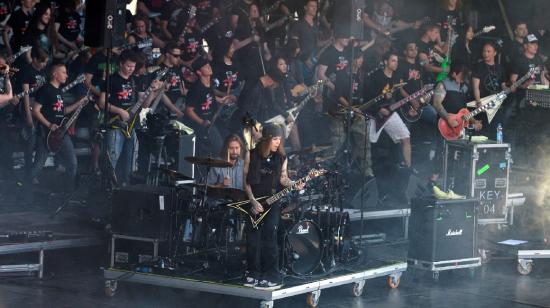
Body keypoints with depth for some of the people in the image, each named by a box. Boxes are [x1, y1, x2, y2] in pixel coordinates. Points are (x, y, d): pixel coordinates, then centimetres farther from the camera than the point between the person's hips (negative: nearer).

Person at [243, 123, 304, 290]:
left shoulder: (281, 158, 2)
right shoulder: (252, 155, -2)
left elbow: (283, 178, 7)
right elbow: (246, 180, -1)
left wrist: (294, 185, -14)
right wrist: (253, 201, -9)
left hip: (272, 203, 0)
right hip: (254, 202, 0)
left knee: (270, 239, -9)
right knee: (253, 240, 2)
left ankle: (271, 277, -6)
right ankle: (253, 274, 15)